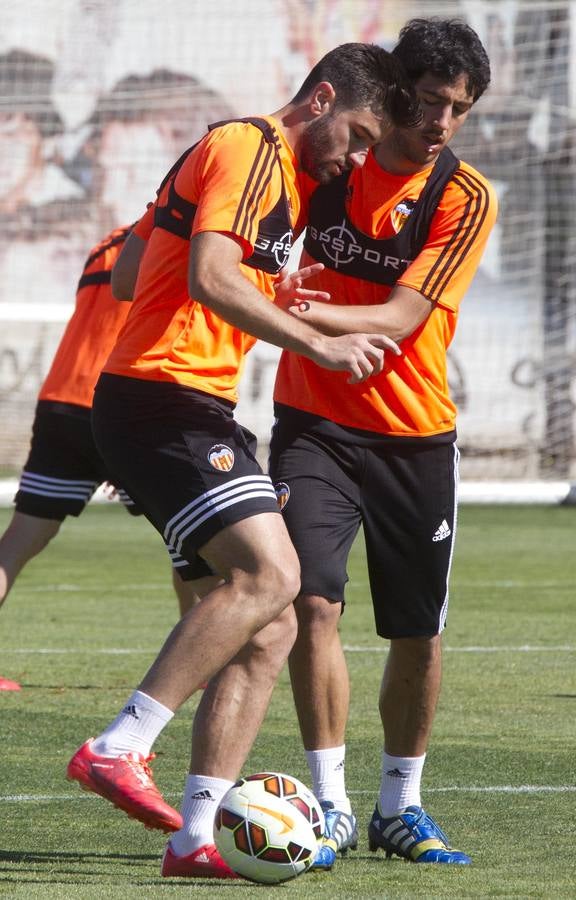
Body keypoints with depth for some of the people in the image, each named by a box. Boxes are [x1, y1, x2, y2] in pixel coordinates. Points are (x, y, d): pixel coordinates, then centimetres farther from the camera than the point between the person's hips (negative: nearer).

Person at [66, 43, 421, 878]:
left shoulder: (278, 172, 24)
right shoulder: (248, 149, -7)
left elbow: (126, 278, 27)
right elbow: (210, 278, -22)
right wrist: (320, 344, -20)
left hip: (191, 413, 10)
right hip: (164, 399, -10)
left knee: (269, 630, 3)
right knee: (269, 573, -24)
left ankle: (194, 836, -1)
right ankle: (118, 749, -23)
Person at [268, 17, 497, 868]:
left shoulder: (465, 198, -8)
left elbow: (401, 318, -18)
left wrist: (313, 315, -34)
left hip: (415, 437, 0)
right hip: (315, 424, 0)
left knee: (418, 633, 5)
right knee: (313, 602, -15)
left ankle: (401, 806, 24)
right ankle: (331, 806, -9)